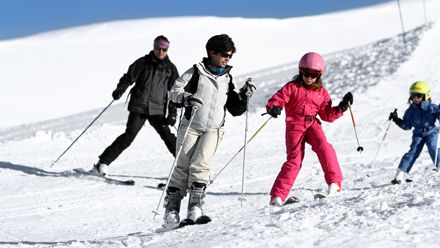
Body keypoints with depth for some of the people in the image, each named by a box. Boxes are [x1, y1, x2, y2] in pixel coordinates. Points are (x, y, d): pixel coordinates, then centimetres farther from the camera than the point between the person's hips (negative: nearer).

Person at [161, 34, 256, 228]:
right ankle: (171, 209, 0)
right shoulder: (196, 72, 1)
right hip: (191, 126, -2)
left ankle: (195, 208, -17)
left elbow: (235, 110, 17)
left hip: (214, 129, 2)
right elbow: (174, 91, -6)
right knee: (183, 167, -7)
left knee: (200, 164, -18)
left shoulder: (227, 79, 14)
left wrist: (244, 95, 1)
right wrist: (187, 98, -26)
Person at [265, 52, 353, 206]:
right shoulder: (292, 87, 3)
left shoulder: (321, 92, 12)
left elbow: (327, 115, 14)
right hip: (295, 125, -3)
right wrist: (273, 108, -27)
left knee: (324, 147, -27)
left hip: (313, 124, 3)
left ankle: (334, 182, -24)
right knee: (294, 160, -12)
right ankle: (278, 195, -7)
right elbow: (276, 100, -4)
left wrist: (341, 107, 1)